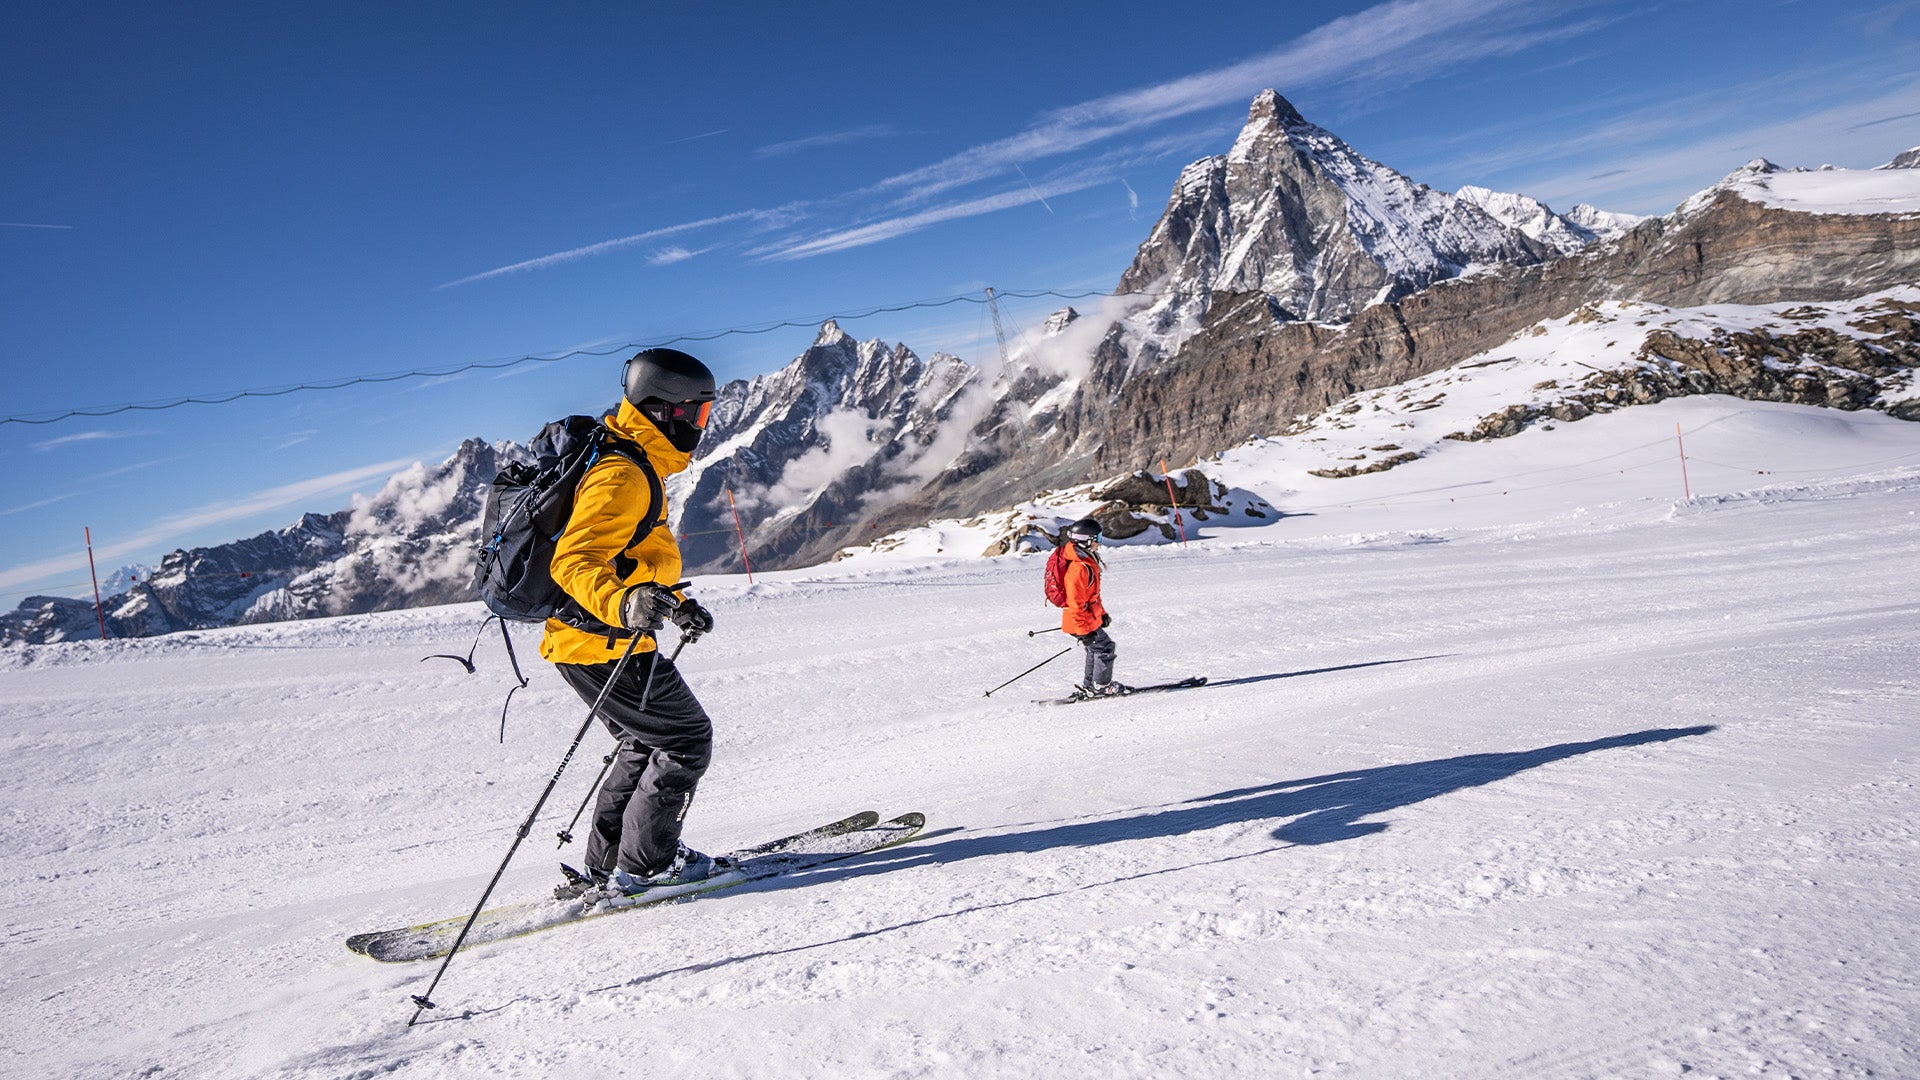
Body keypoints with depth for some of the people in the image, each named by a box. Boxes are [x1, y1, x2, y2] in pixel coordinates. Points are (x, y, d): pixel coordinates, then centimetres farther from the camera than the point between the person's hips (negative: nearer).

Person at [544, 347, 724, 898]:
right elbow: (573, 563, -31)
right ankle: (643, 867, 8)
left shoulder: (635, 467, 15)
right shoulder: (622, 475, -20)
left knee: (647, 743, 21)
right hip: (603, 646, -10)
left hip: (585, 642, 10)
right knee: (686, 739, 0)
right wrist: (623, 604, -49)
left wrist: (676, 604, 31)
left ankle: (606, 864, 27)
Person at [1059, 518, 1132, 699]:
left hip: (1090, 619, 10)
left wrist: (1102, 613, 24)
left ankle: (1089, 687, 29)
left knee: (1096, 650, 19)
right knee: (1105, 648, -3)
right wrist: (1085, 630, -24)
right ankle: (1101, 686, 9)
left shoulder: (1087, 561, 9)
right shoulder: (1079, 568, -26)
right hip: (1081, 622, -10)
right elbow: (1076, 603, -26)